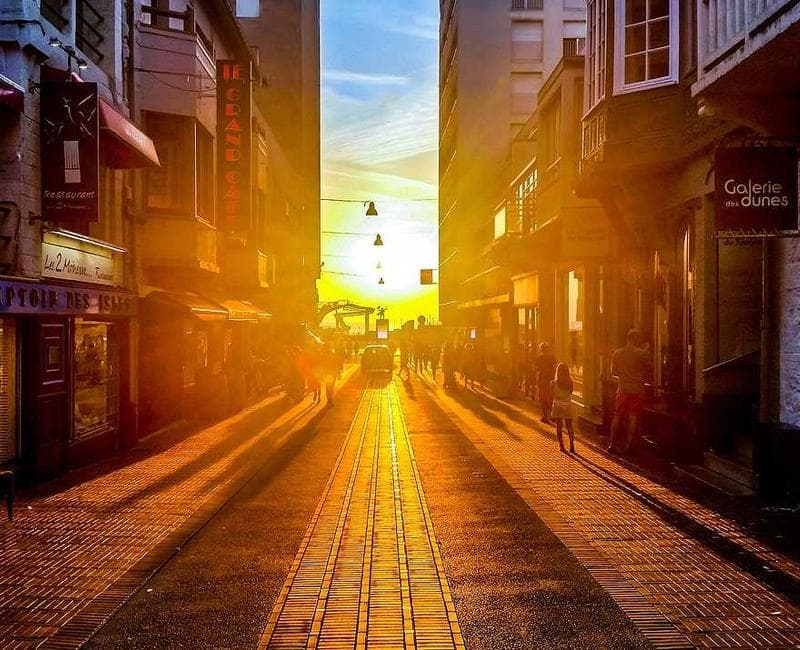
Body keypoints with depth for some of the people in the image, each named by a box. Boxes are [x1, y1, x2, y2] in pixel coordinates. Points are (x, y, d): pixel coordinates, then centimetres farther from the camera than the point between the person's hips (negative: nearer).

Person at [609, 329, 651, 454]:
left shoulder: (617, 353, 3)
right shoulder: (642, 354, -8)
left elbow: (613, 372, 11)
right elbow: (648, 373, 0)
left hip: (622, 389, 3)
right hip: (637, 389, -3)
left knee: (617, 416, 10)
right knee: (633, 418, 3)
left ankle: (612, 443, 10)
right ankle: (628, 445, 4)